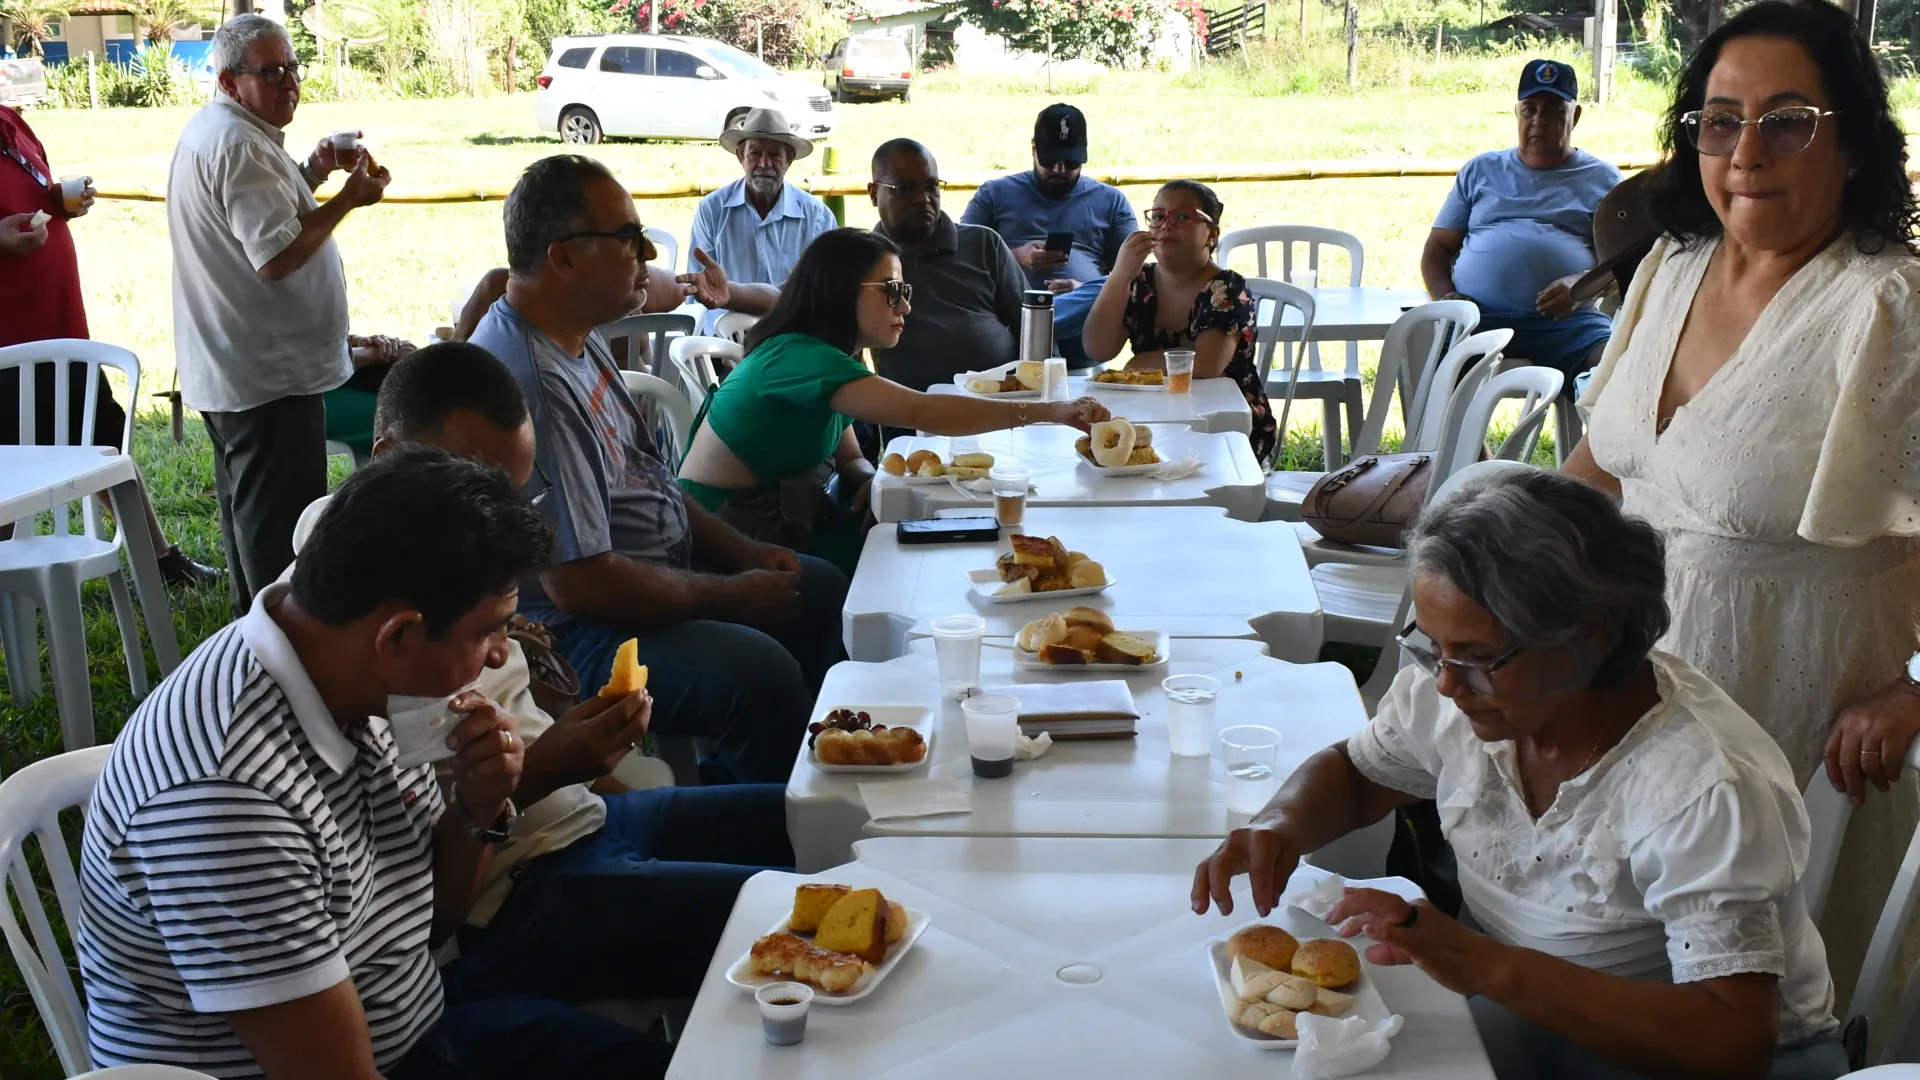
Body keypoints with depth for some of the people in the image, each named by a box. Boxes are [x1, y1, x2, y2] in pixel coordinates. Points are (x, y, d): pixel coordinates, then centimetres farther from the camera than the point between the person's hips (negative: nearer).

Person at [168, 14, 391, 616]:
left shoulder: (209, 131, 14)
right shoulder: (240, 145, -21)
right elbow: (278, 256, -27)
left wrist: (309, 177, 12)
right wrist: (348, 199, -18)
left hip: (225, 368, 11)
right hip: (267, 371, -11)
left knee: (249, 508, 21)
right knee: (283, 522, -6)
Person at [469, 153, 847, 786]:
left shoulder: (581, 339, 7)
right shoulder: (530, 383, -27)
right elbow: (580, 582, -28)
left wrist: (744, 553, 6)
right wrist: (731, 596, -16)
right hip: (577, 630, -11)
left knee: (823, 591, 18)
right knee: (757, 670, -32)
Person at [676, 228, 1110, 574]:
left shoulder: (823, 358, 6)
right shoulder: (798, 358, -25)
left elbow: (848, 456, 13)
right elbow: (922, 413, -34)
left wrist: (870, 480, -13)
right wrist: (1048, 412, -36)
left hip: (775, 514, 9)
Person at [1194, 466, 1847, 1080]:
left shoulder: (1709, 791, -28)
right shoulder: (1458, 688, -8)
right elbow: (1355, 775, 11)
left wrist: (1492, 967, -40)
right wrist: (1280, 824, -12)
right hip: (1519, 1013, 6)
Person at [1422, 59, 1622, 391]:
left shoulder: (1602, 178, 20)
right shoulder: (1480, 171, 25)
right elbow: (1438, 248, 22)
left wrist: (1582, 285, -12)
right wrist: (1445, 296, -1)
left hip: (1566, 319, -1)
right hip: (1477, 316, 1)